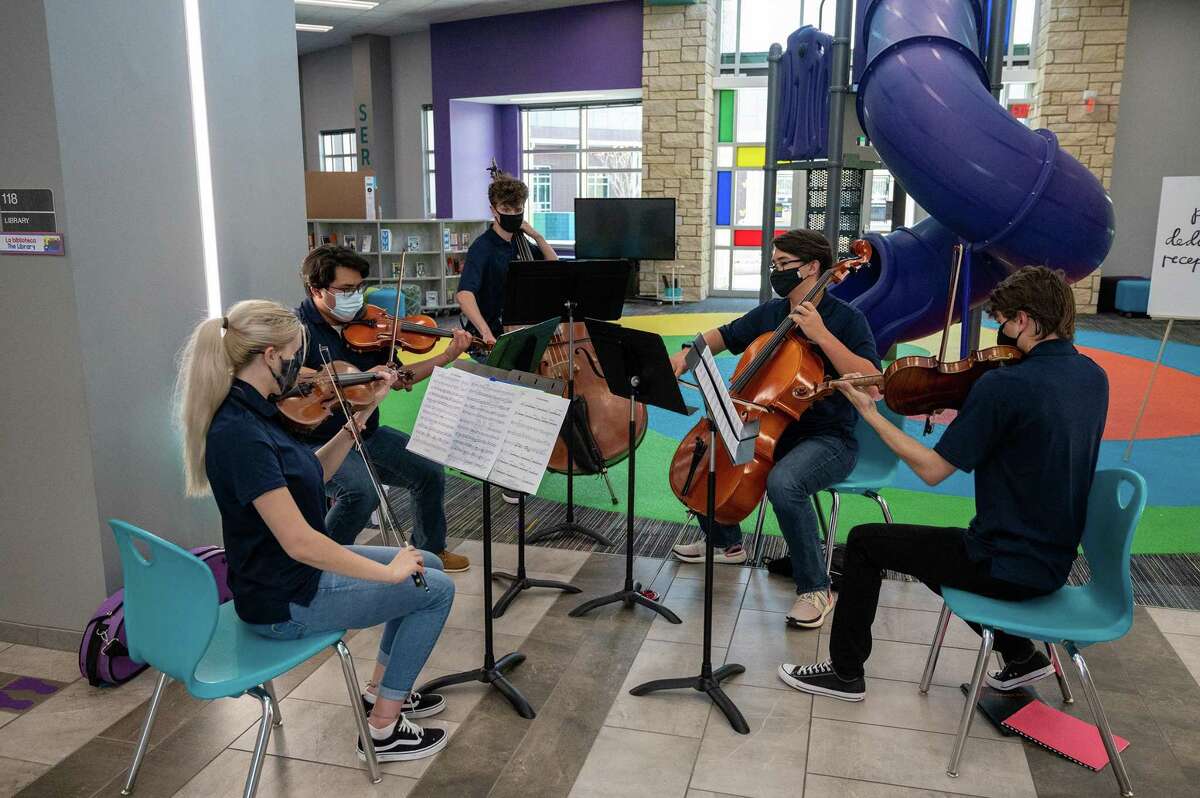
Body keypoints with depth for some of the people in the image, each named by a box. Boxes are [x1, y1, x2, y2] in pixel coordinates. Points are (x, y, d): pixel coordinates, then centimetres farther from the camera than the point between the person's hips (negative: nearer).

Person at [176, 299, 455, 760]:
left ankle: (383, 688, 30)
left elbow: (312, 474, 11)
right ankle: (383, 730, 9)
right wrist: (389, 571, -22)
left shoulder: (252, 412, 1)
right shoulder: (240, 433, -29)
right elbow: (299, 542, -32)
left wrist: (360, 416, 1)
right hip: (286, 604, -9)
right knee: (437, 589, -1)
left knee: (426, 564, 19)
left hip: (287, 576, 10)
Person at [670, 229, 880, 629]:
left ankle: (815, 588, -16)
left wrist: (821, 335, -28)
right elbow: (724, 336, 21)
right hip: (772, 428, 7)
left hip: (828, 438, -7)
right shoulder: (769, 313, 7)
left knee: (783, 482, -36)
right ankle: (726, 542, 23)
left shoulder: (846, 319, -11)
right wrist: (686, 353, 2)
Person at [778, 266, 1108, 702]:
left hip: (1009, 567, -8)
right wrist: (963, 417, 7)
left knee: (865, 542, 5)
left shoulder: (1003, 384, -24)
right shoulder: (1093, 376, 2)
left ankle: (845, 672, 16)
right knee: (937, 548, 31)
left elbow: (932, 469, -19)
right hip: (1053, 562, 8)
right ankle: (1021, 655, 33)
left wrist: (871, 414, -11)